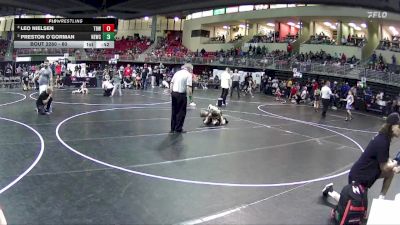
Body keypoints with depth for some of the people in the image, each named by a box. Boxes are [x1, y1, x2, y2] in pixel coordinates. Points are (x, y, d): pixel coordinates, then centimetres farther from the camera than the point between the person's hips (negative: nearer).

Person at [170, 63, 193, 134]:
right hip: (181, 94, -6)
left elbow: (171, 85, 11)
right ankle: (178, 129, 10)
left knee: (174, 111, 15)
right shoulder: (188, 75, -5)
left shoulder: (177, 73, 13)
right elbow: (188, 88, -14)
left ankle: (173, 128, 21)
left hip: (174, 93, 6)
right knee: (181, 112, 6)